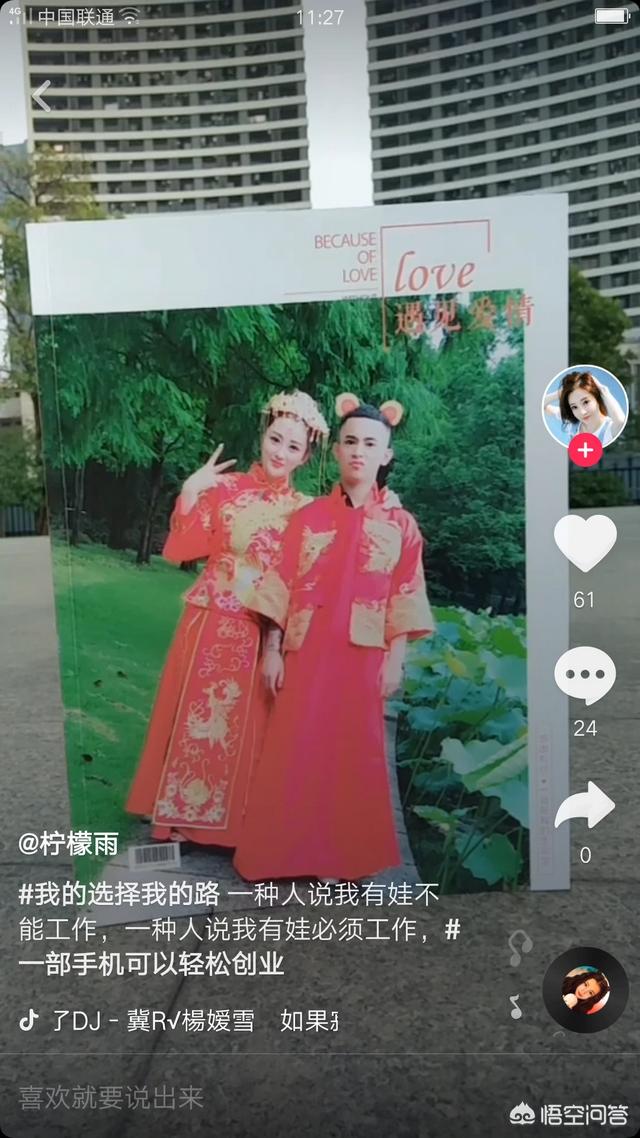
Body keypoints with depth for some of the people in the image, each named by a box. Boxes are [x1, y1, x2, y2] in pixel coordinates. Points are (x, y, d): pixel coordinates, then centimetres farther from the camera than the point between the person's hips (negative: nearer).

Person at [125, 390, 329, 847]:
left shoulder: (305, 511, 2)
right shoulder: (225, 488, -3)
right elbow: (179, 550, -9)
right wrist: (189, 493, -18)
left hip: (266, 635, 1)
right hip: (213, 627, -1)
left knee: (245, 727, 11)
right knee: (196, 716, 8)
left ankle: (234, 819, 30)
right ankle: (182, 815, 26)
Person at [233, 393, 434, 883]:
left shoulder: (400, 524, 3)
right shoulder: (309, 517, 5)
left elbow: (405, 597, 0)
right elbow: (283, 587, 3)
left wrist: (395, 660, -6)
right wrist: (272, 650, -2)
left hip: (362, 655, -1)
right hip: (306, 652, 1)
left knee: (352, 753, 6)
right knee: (295, 751, 4)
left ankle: (343, 857, 23)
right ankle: (289, 851, 21)